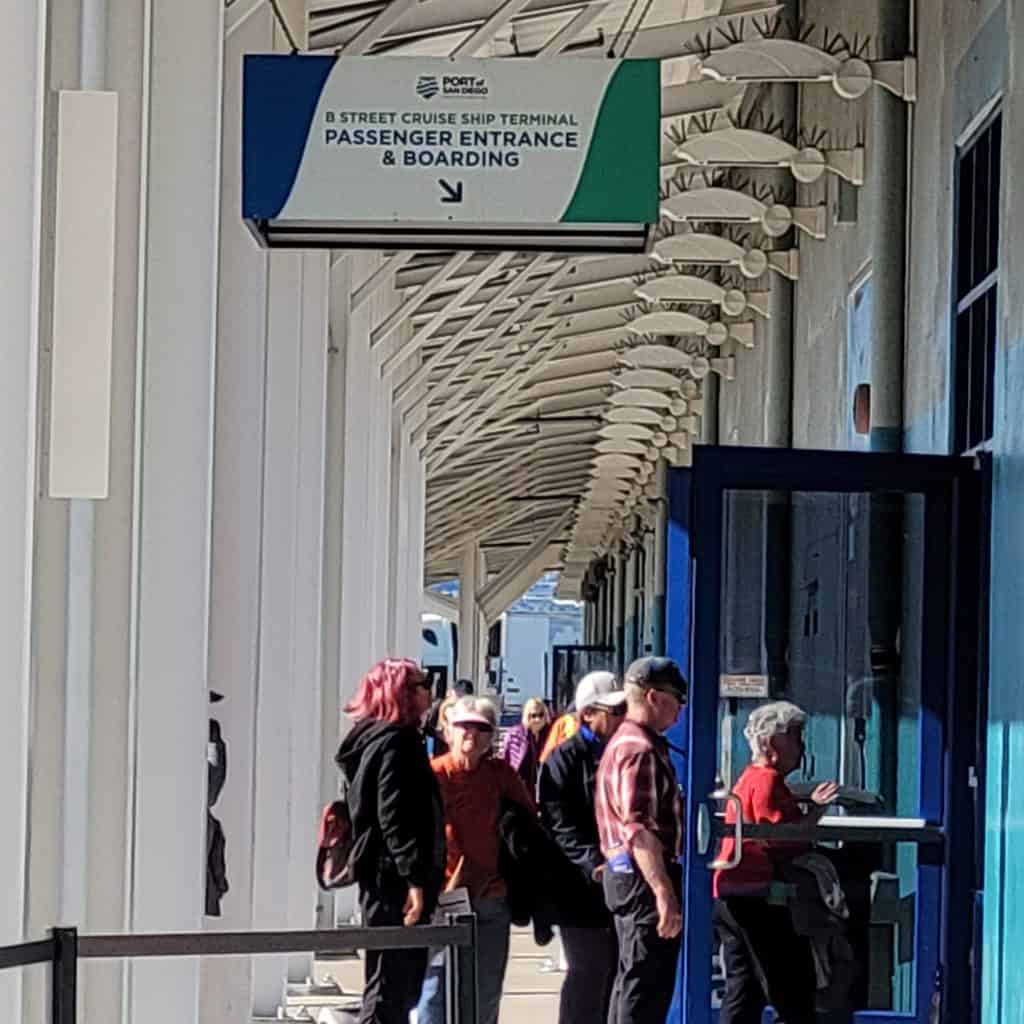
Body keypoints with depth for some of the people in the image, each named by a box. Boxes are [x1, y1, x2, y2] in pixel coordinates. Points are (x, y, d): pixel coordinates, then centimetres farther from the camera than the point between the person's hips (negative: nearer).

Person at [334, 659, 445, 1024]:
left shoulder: (375, 740, 19)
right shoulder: (395, 742, -12)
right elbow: (395, 817, -21)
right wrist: (414, 878, -25)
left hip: (385, 879, 10)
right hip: (394, 879, -10)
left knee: (401, 986, 14)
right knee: (390, 987, -10)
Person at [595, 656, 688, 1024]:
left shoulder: (622, 742, 19)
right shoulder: (641, 749, -16)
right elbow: (640, 830, -25)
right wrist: (665, 894, -29)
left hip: (624, 874, 11)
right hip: (646, 877, -11)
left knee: (632, 982, 17)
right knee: (646, 992, -9)